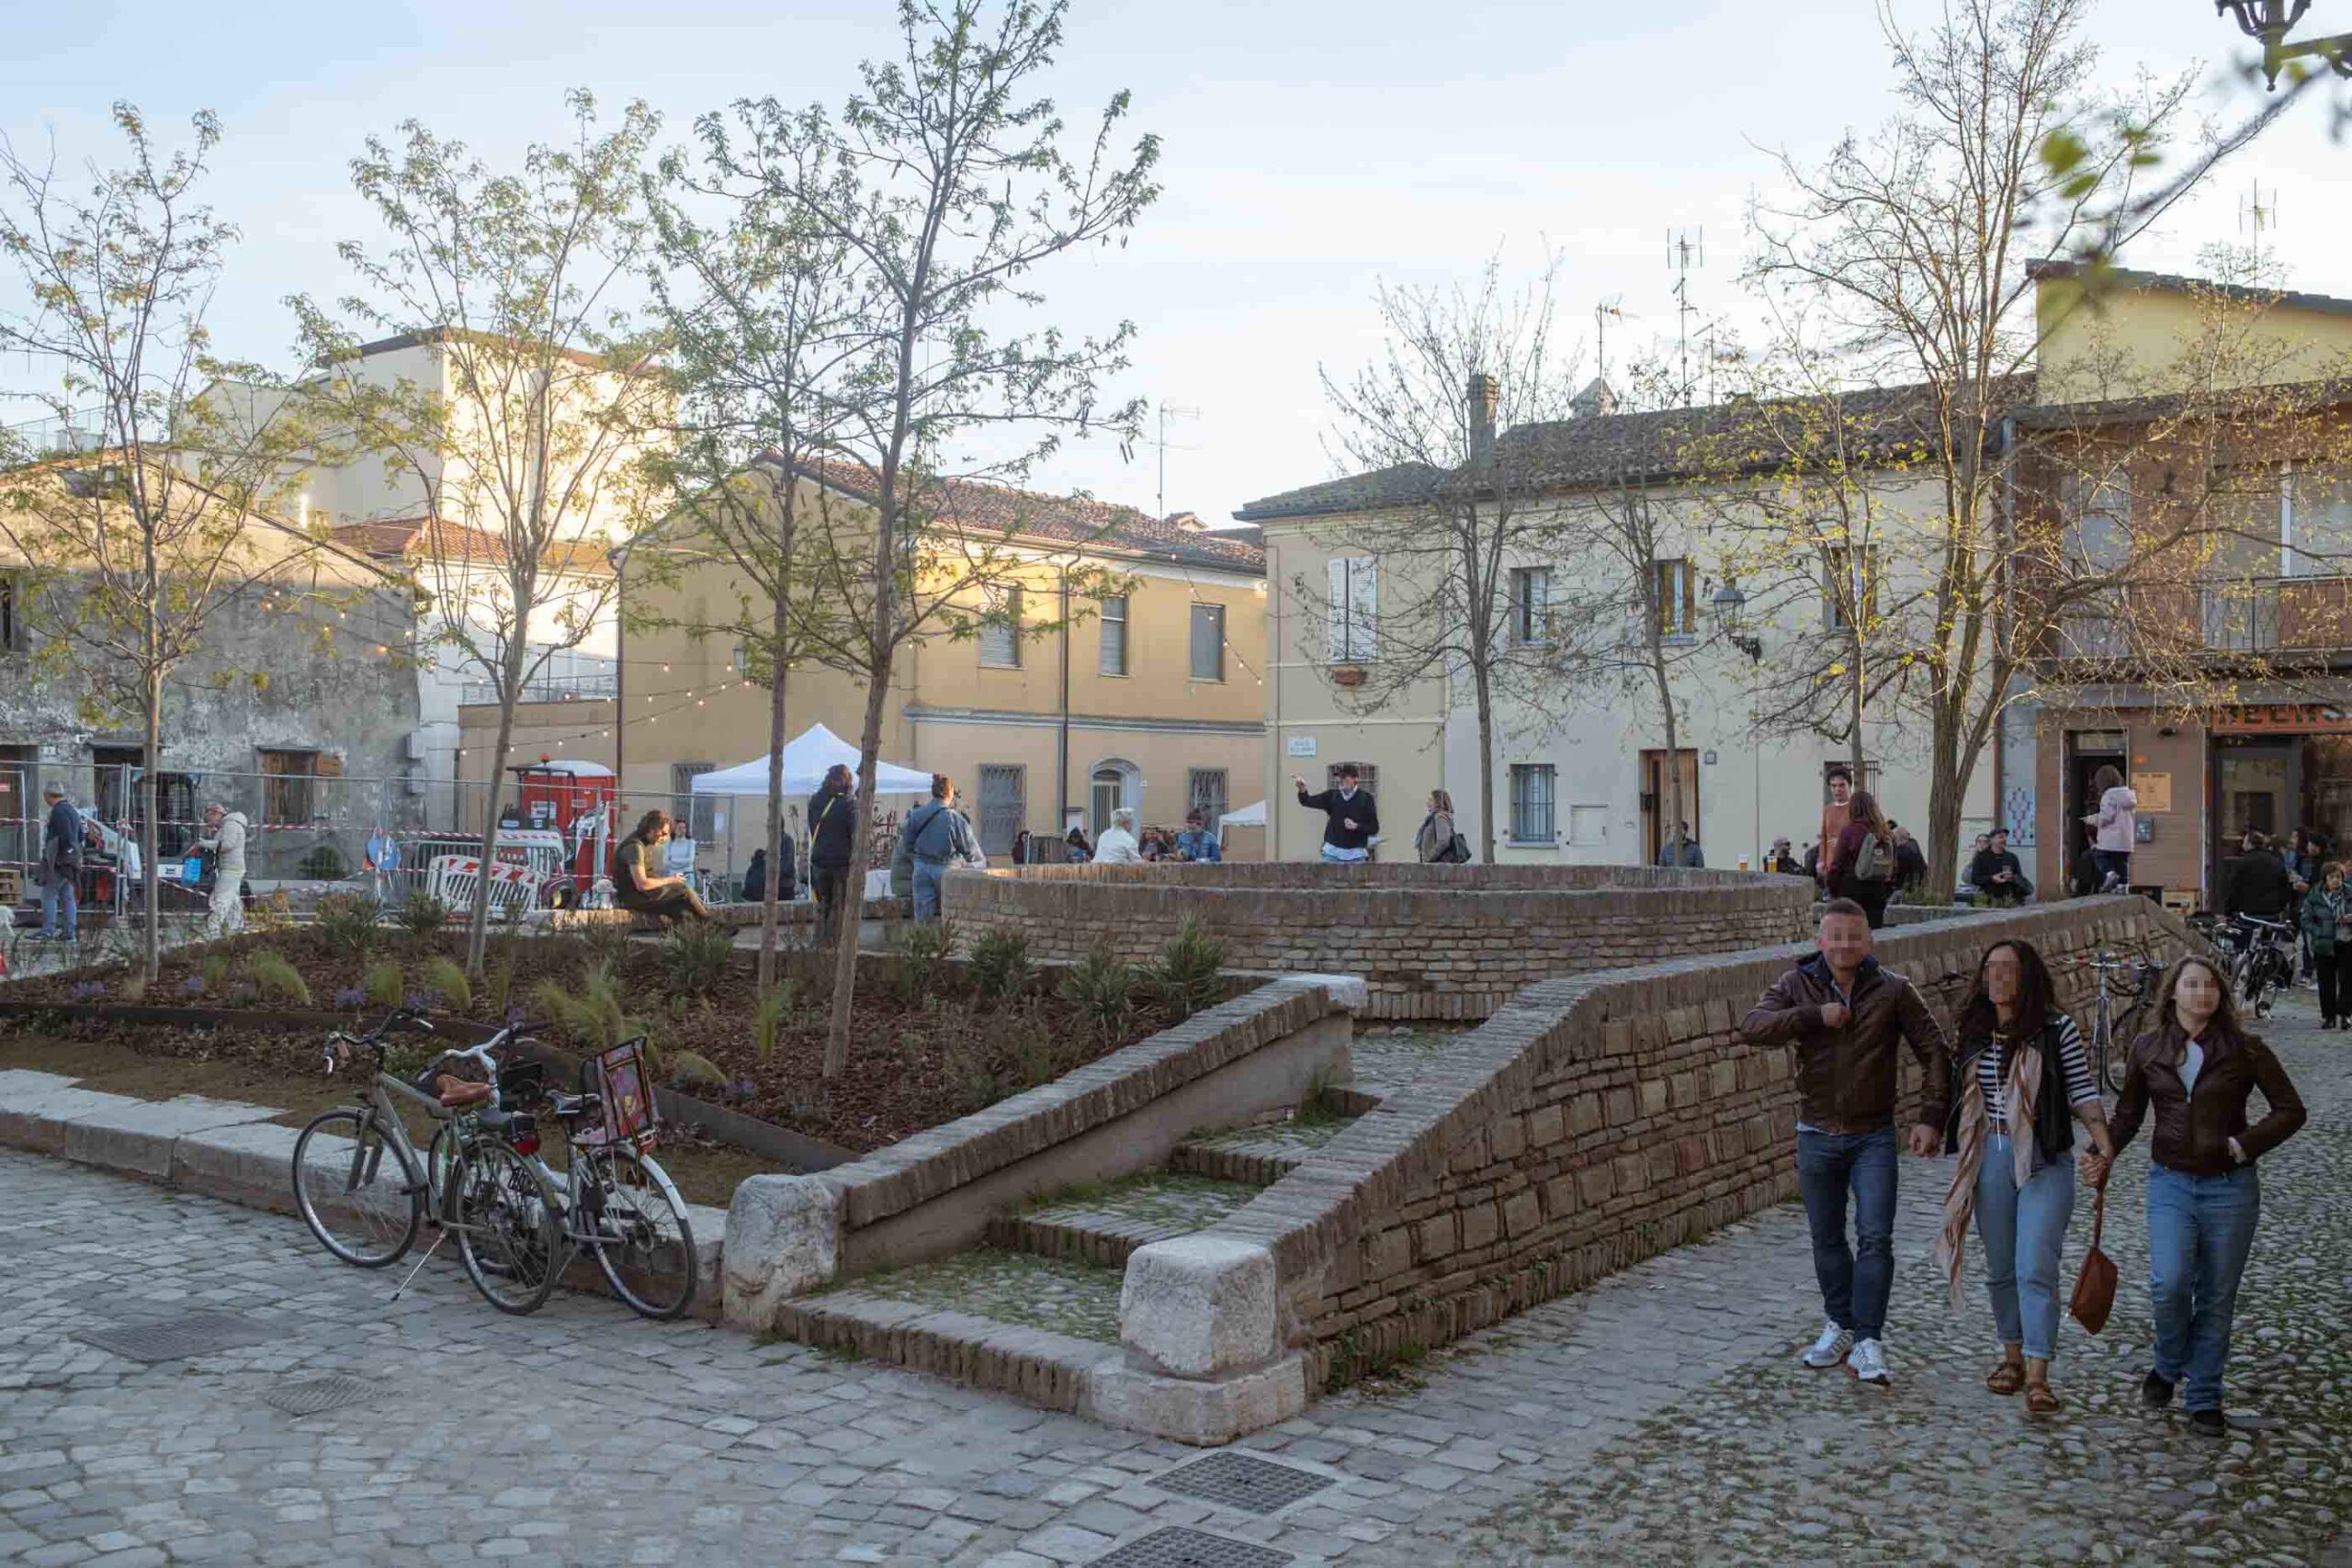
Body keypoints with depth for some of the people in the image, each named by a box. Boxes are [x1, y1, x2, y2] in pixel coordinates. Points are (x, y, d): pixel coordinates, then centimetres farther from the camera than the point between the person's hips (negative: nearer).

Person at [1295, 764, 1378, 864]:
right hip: (1332, 852, 2)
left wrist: (1356, 826, -19)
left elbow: (1374, 828, -2)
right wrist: (1302, 789, -26)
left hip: (1356, 854, -2)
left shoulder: (1365, 798, -3)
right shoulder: (1332, 796, 4)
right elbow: (1307, 801, -5)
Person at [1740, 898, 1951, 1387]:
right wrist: (1814, 1016, -23)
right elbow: (1752, 1025, -16)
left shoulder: (1893, 990, -5)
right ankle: (1840, 1325, 29)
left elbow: (1934, 1052, 0)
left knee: (1875, 1239, -9)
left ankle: (1868, 1340, -4)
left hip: (1873, 1136, -2)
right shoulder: (1798, 985, -1)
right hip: (1817, 1135, 2)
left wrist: (1931, 1117, -7)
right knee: (1827, 1239, 13)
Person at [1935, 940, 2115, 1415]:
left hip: (2044, 1160, -5)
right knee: (2001, 1268, 13)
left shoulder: (2057, 1028, -7)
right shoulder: (1974, 1031, 7)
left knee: (2036, 1269, -10)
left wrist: (2103, 1142, -14)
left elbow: (2083, 1091, -4)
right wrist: (1932, 1127, 11)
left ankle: (2037, 1377, -8)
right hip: (1990, 1158, 5)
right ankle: (2013, 1356, 28)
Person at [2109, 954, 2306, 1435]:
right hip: (2170, 1184, 1)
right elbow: (2128, 1114, 12)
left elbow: (2290, 1110, 1)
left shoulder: (2245, 1050, -4)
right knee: (2169, 1284, -16)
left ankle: (2203, 1399, 20)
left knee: (2216, 1298, 6)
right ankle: (2168, 1364, 13)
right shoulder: (2147, 1049, 2)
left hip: (2230, 1187, -1)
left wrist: (2244, 1144, -11)